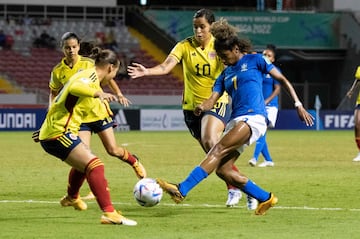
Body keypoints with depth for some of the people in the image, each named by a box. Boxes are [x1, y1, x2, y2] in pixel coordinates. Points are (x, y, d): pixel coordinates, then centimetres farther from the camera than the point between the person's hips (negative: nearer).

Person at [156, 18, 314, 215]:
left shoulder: (255, 60, 7)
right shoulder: (225, 74, 22)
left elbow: (282, 80, 9)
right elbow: (212, 100, 11)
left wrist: (298, 105, 0)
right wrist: (201, 107, -14)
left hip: (254, 118, -8)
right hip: (235, 121, 8)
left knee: (218, 150, -24)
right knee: (222, 170, -5)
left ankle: (182, 190, -35)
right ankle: (265, 198, 9)